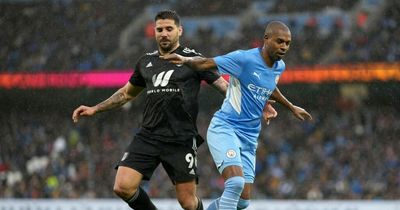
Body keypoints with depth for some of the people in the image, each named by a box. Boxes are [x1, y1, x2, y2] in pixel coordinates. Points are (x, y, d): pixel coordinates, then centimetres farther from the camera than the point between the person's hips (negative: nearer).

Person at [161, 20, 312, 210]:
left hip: (249, 137, 7)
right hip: (224, 128, -7)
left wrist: (291, 107, 43)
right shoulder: (245, 59, -14)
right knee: (236, 183, -28)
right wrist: (185, 59, -32)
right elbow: (206, 63, -12)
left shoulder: (279, 67, 8)